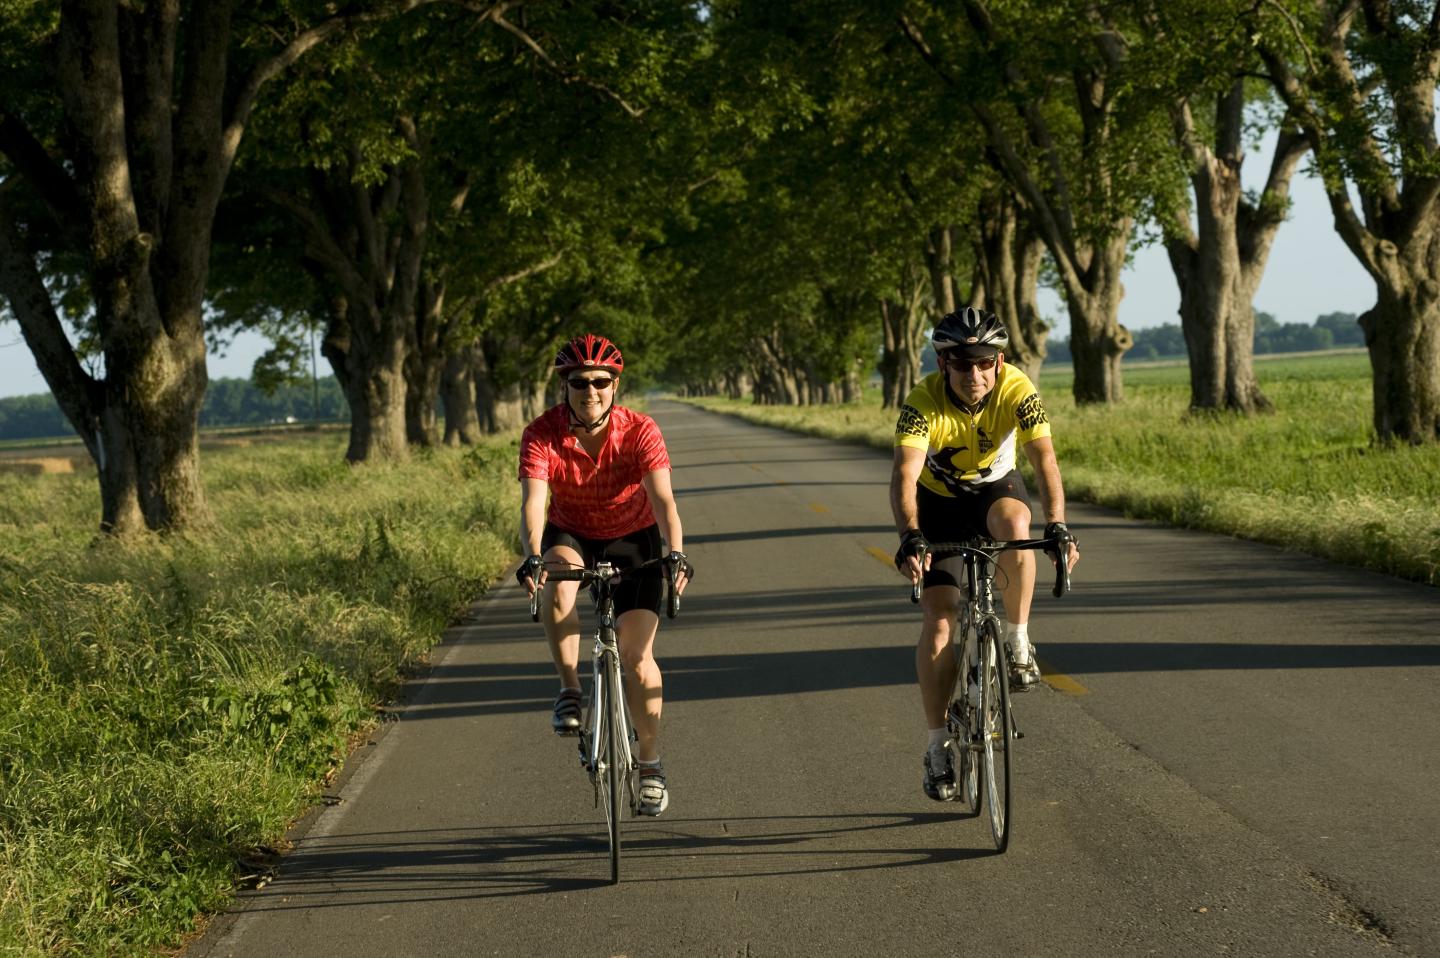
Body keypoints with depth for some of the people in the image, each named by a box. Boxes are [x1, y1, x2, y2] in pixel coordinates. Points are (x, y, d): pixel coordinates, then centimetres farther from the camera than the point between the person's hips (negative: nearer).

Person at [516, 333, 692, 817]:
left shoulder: (639, 432, -24)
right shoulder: (542, 436, -23)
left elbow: (662, 499, -35)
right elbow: (533, 503, -34)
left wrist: (675, 552, -53)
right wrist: (532, 556, -53)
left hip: (632, 539, -1)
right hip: (570, 535, 1)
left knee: (637, 653, -10)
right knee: (557, 583, -36)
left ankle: (650, 762, 7)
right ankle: (570, 692, -20)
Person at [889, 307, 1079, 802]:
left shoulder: (1017, 390, -27)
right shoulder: (923, 403, -30)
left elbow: (1044, 459, -34)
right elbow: (905, 475, -40)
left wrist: (1057, 526, -49)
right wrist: (910, 537, -57)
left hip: (995, 487, 0)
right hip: (938, 502, 0)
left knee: (1014, 524, -37)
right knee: (939, 619, -11)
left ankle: (1018, 642, -17)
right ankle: (937, 748, -2)